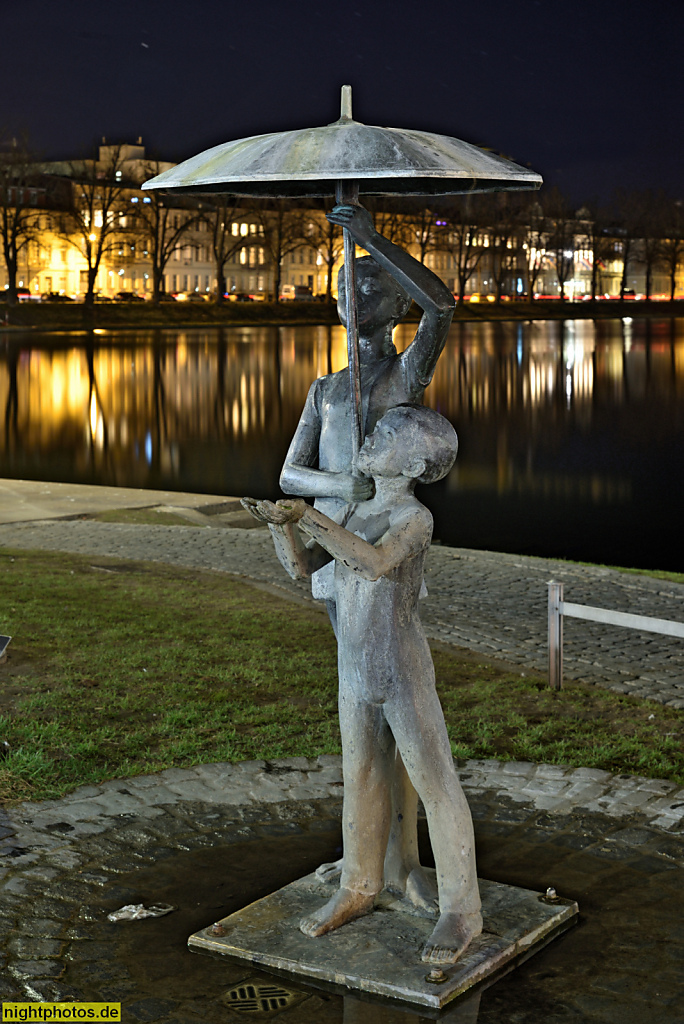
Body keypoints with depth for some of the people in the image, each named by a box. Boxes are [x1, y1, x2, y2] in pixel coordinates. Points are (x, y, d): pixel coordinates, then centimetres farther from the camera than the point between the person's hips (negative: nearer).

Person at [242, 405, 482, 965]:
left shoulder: (416, 518, -14)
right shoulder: (356, 511, 9)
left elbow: (376, 563, -32)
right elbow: (302, 565, 6)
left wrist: (309, 514, -36)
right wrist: (281, 520, -12)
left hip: (404, 673, -7)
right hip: (356, 673, 7)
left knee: (435, 784, 0)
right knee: (363, 780, 17)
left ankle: (461, 909, 10)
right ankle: (359, 888, 32)